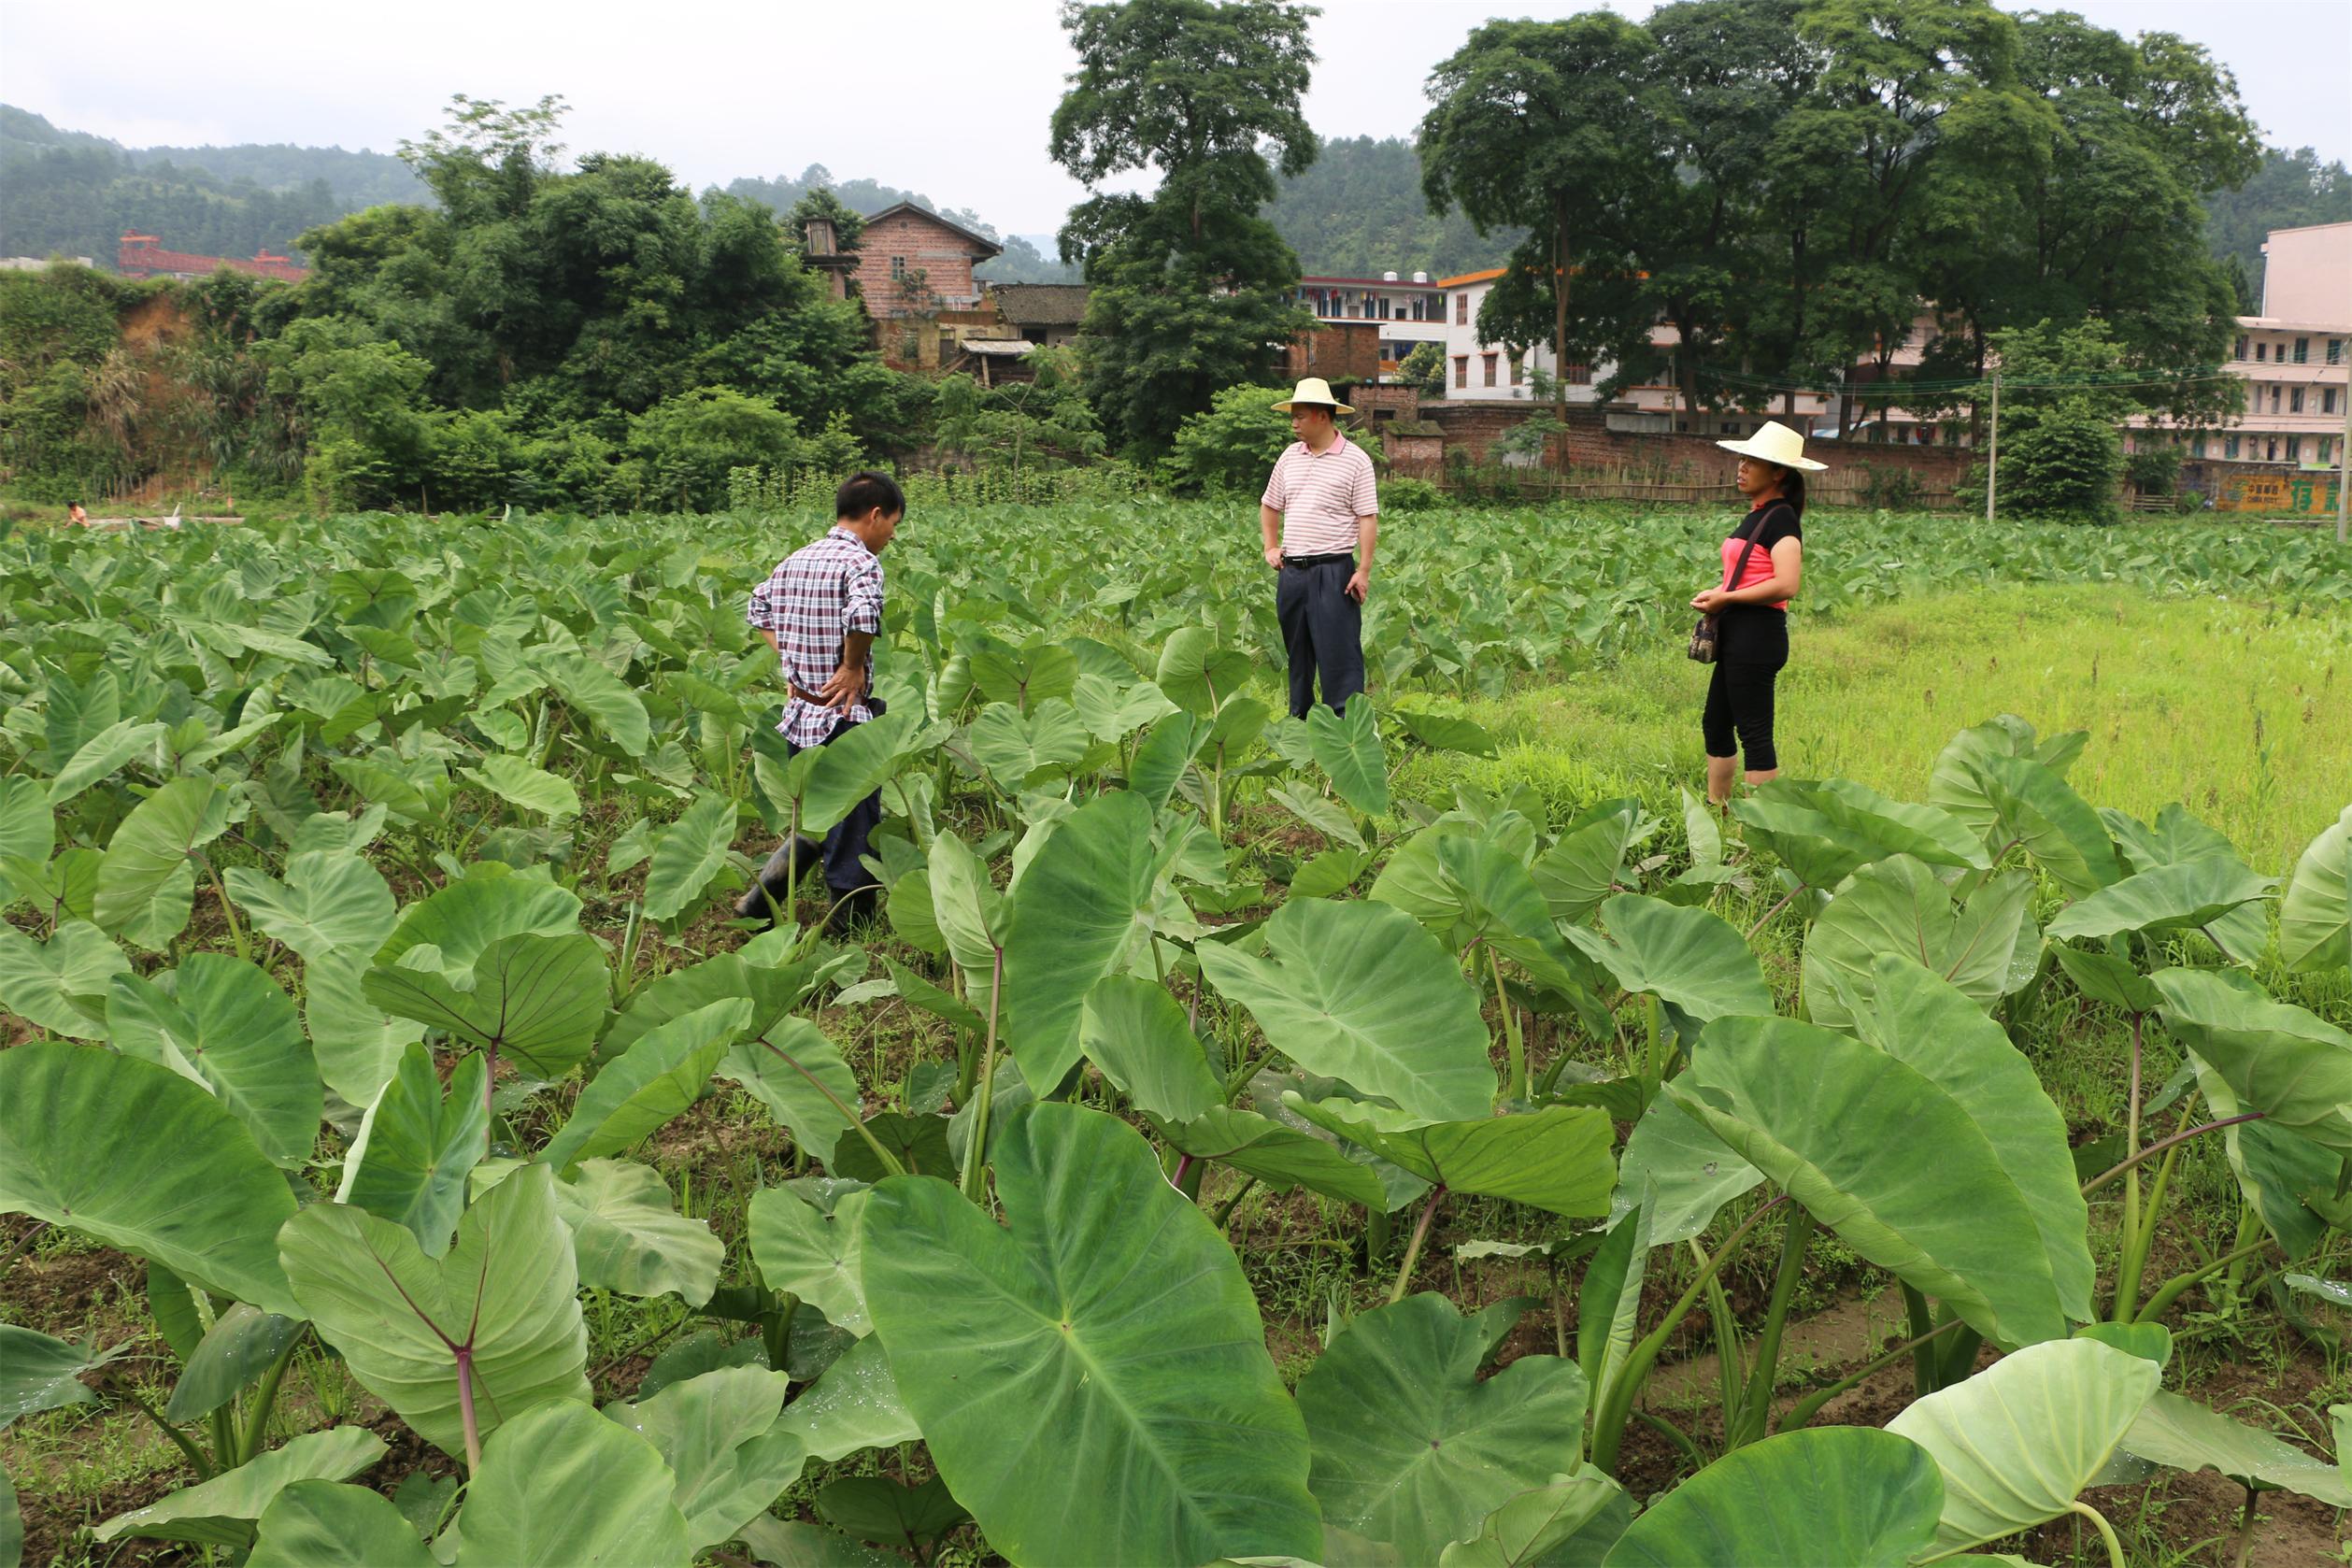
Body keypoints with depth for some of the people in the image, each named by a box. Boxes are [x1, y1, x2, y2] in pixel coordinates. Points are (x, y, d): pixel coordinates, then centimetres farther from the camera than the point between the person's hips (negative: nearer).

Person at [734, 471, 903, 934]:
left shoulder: (794, 561, 10)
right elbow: (862, 614, -34)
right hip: (844, 720, -8)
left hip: (798, 717, 8)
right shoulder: (860, 561, -14)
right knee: (852, 831, 4)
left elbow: (759, 609, 25)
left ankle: (756, 904, 17)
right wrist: (854, 667, -19)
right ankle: (850, 926, 12)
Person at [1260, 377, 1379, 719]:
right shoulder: (1290, 456, 12)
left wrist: (1364, 570, -13)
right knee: (1297, 651, 13)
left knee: (1339, 651, -7)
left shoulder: (1355, 460, -5)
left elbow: (1368, 518, -7)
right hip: (1292, 571, 6)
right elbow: (1269, 505, 24)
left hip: (1333, 571, -6)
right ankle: (1299, 720, 24)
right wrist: (1271, 547, 13)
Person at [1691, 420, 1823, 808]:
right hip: (1736, 635, 10)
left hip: (1758, 636, -10)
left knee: (1754, 733, -5)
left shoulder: (1781, 518, -13)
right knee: (1715, 724, 17)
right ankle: (1715, 807, 28)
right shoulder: (1756, 515, 15)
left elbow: (1786, 585, -25)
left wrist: (1726, 598, -17)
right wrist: (1716, 596, 6)